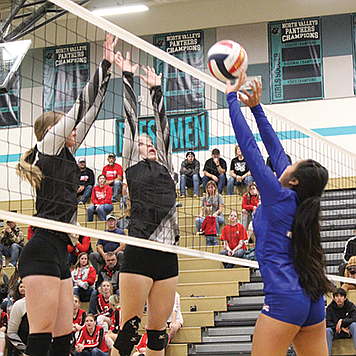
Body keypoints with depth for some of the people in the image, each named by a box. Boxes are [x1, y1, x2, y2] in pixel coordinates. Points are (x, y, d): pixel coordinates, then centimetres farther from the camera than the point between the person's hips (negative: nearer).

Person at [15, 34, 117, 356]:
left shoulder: (64, 155, 22)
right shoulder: (48, 145, 1)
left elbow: (89, 112, 23)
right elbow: (83, 106, 0)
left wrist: (110, 70, 24)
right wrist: (105, 65, 6)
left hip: (58, 254, 9)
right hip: (43, 249, -9)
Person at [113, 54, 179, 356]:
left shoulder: (164, 167, 20)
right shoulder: (133, 167, 8)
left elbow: (162, 125, 24)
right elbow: (131, 119, 11)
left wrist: (157, 89, 29)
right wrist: (128, 77, 13)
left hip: (168, 255, 5)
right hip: (139, 253, -5)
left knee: (158, 330, 7)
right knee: (129, 327, -6)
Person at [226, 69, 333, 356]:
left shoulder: (279, 196, -7)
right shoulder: (302, 203, 11)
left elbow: (249, 146, -4)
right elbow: (275, 149, 20)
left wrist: (233, 98, 3)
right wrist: (256, 107, 26)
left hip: (284, 300, -9)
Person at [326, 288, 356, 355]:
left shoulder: (350, 305, -3)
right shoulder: (330, 308, -3)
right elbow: (328, 322, -10)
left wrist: (342, 321, -24)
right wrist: (341, 328, -21)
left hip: (348, 330, 0)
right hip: (335, 332, 0)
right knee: (327, 330, -32)